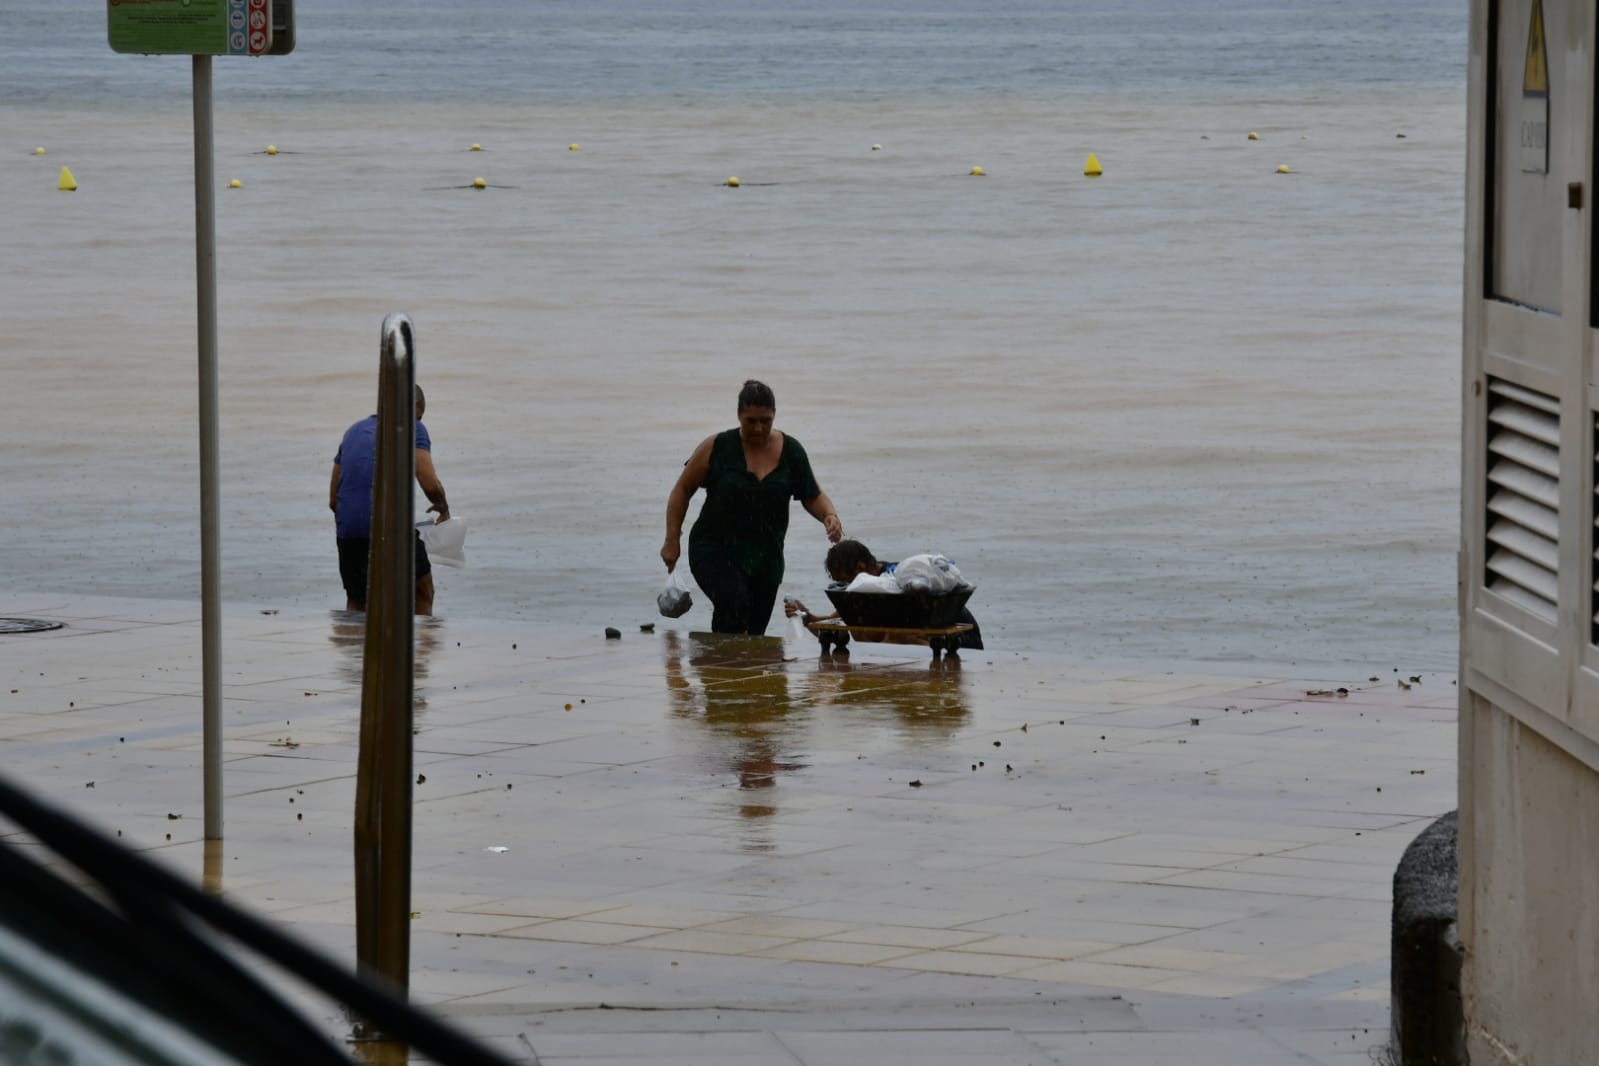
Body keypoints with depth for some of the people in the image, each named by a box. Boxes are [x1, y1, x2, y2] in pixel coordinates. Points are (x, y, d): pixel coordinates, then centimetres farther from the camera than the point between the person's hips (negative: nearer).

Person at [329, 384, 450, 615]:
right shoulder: (412, 428, 5)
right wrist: (443, 508, 13)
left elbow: (333, 500, 22)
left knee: (356, 603, 20)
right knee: (422, 595, 15)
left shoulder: (354, 431, 21)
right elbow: (431, 485, -7)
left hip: (348, 528, 4)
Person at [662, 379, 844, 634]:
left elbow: (812, 496, 10)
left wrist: (830, 515, -13)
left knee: (754, 632, 3)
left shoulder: (790, 451, 3)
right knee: (733, 601, -31)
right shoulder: (717, 448, -5)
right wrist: (672, 540, -2)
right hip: (715, 549, -4)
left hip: (765, 557, 4)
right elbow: (683, 490, 3)